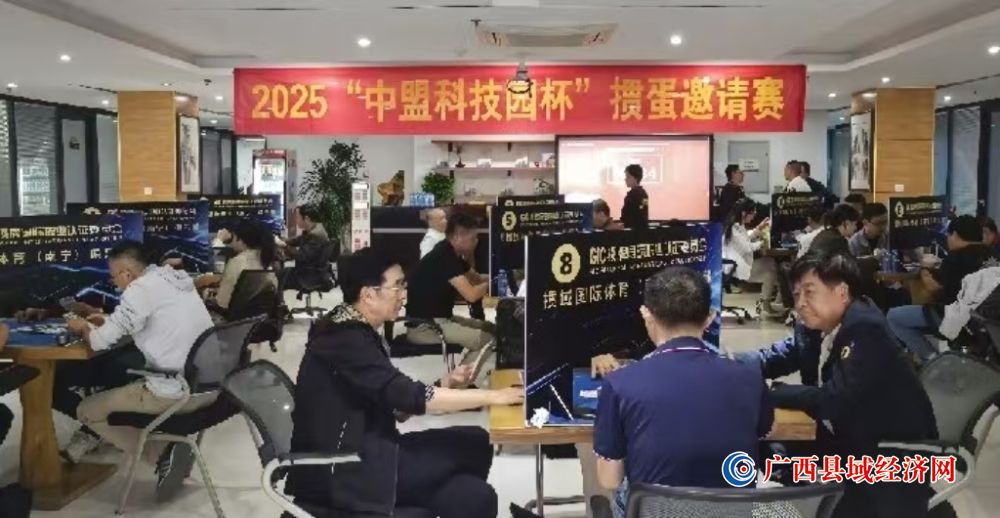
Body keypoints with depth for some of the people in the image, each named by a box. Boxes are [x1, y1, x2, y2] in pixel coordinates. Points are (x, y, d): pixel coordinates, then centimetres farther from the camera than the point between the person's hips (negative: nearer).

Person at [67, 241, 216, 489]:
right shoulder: (176, 279, 14)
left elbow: (100, 342, -9)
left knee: (87, 411, 12)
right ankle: (168, 450, 17)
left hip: (177, 393, -8)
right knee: (131, 386, 34)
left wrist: (83, 327, 11)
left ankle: (162, 454, 2)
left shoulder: (141, 289, -11)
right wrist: (109, 322, 24)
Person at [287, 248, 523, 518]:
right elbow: (408, 397, -25)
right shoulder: (346, 339, -18)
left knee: (474, 442, -3)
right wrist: (492, 396, -21)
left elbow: (397, 406, 11)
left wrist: (445, 385, -4)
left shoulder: (360, 332, 11)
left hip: (360, 452, 9)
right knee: (471, 447, -10)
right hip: (339, 471, -9)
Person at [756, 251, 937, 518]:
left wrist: (770, 391, -21)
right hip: (856, 441, 8)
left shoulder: (865, 330, -24)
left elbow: (832, 401, -28)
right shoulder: (826, 323, 0)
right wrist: (735, 364, -10)